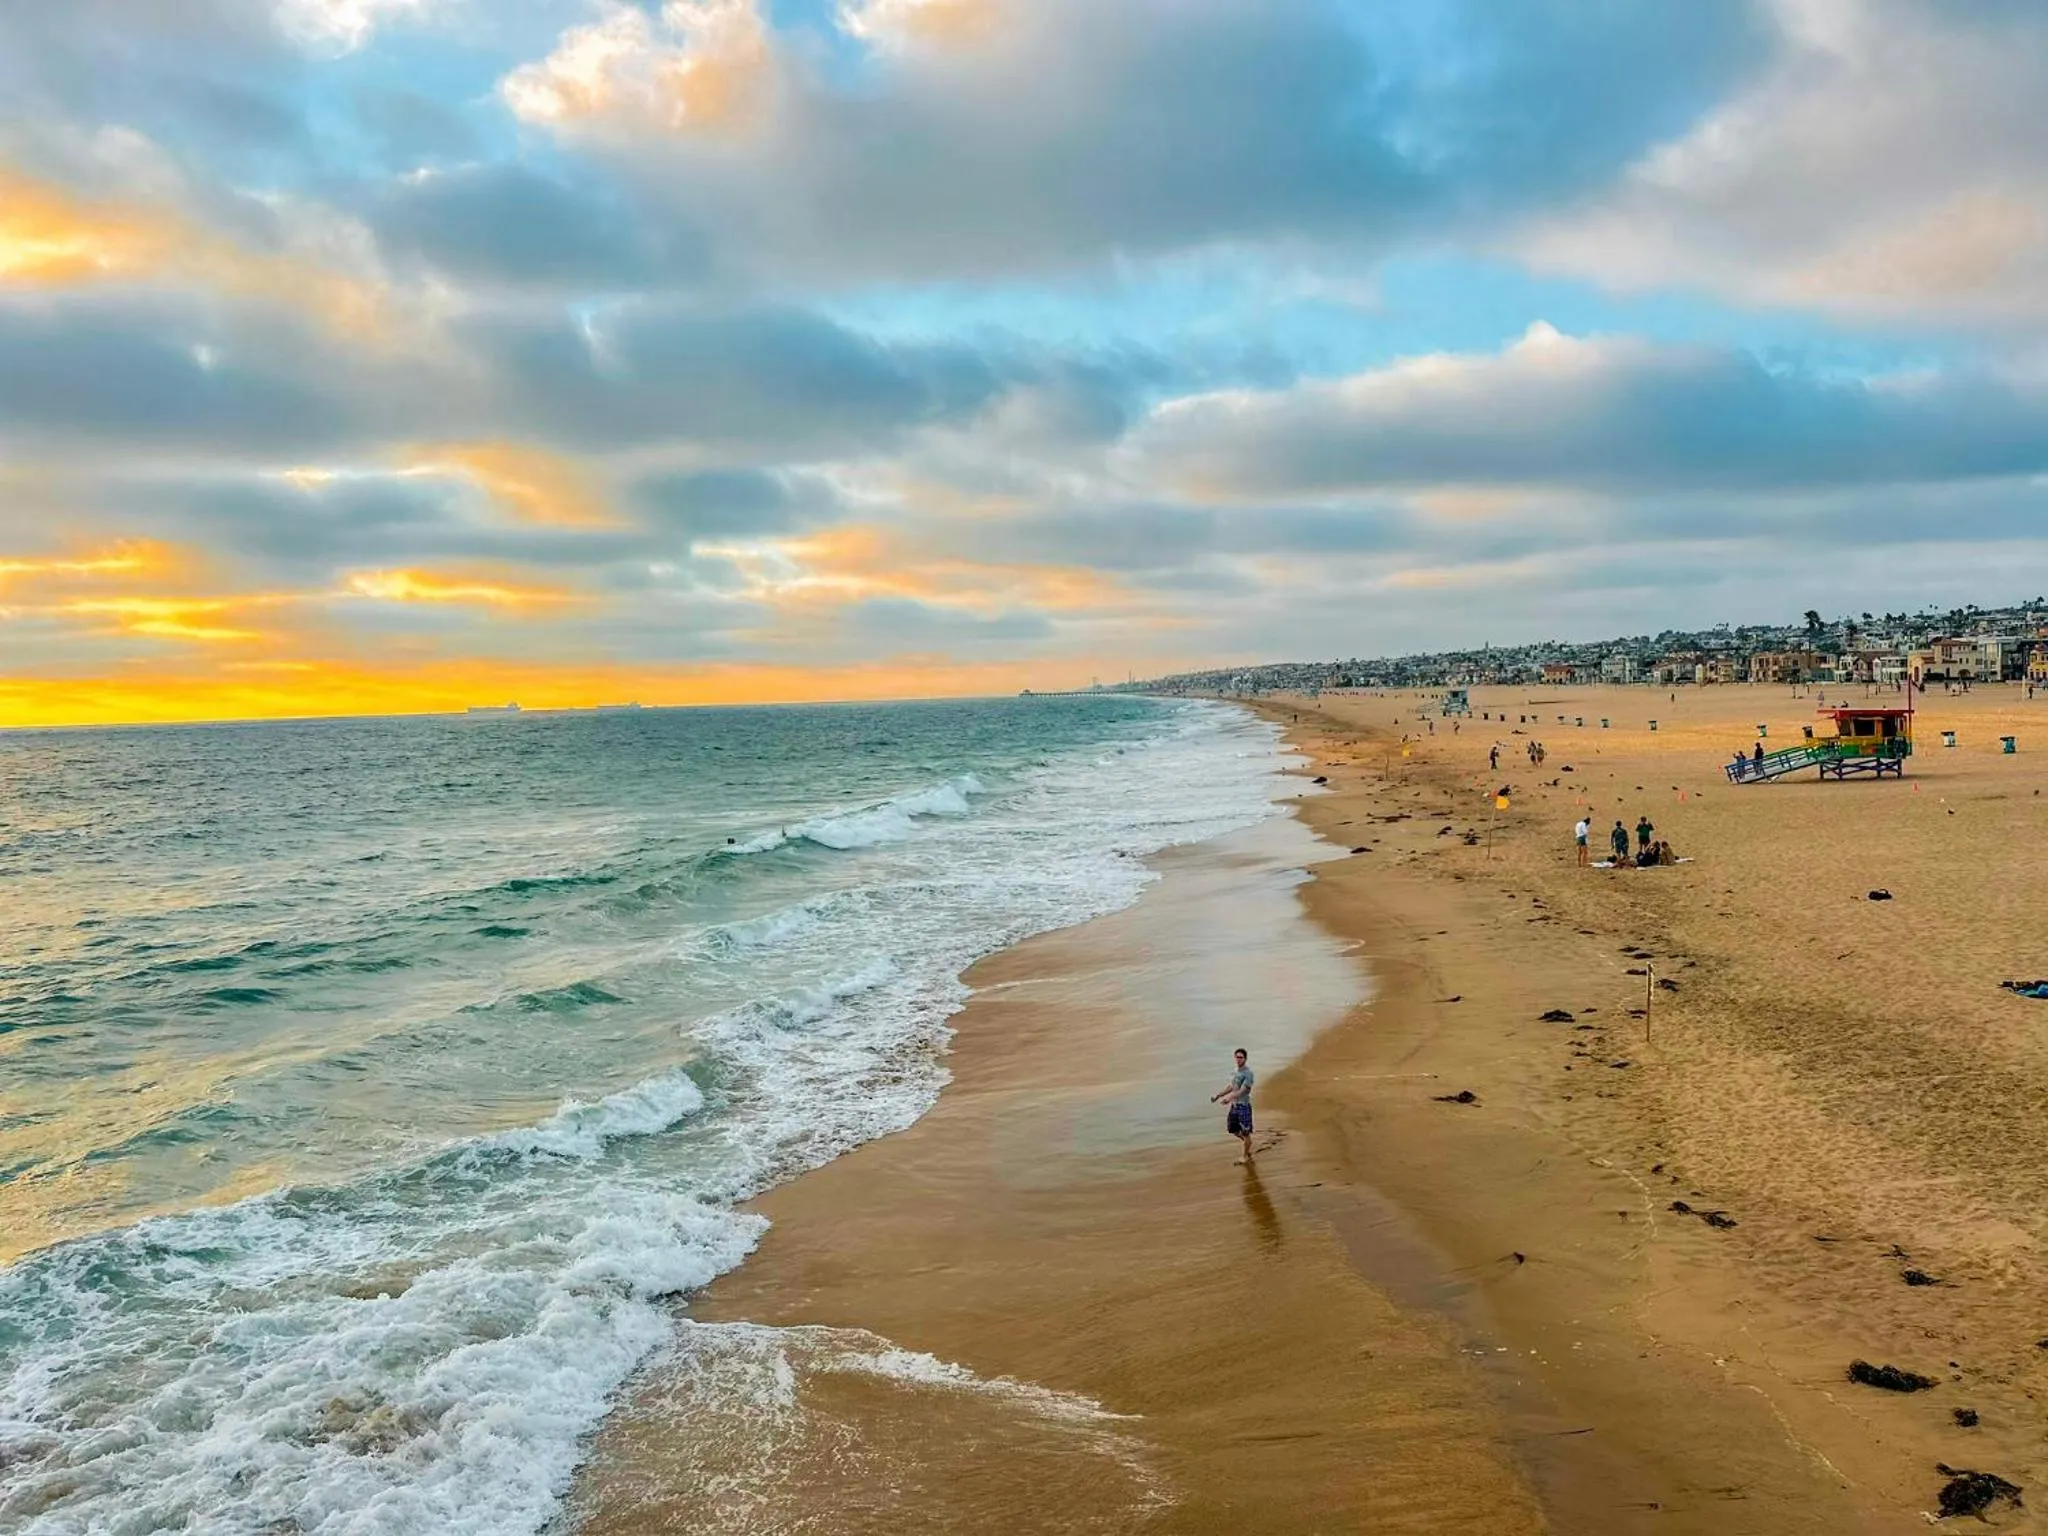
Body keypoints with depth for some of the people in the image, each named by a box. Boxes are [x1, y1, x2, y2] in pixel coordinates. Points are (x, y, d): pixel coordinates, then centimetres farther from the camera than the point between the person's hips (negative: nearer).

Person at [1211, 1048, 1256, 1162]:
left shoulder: (1248, 1073, -16)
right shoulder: (1235, 1072, 9)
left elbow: (1242, 1091, -23)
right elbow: (1230, 1086, 16)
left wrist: (1229, 1098, -35)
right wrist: (1217, 1095, 5)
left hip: (1243, 1106, -8)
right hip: (1234, 1105, 8)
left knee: (1245, 1132, 3)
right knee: (1232, 1130, 16)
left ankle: (1246, 1156, 18)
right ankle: (1248, 1143, 39)